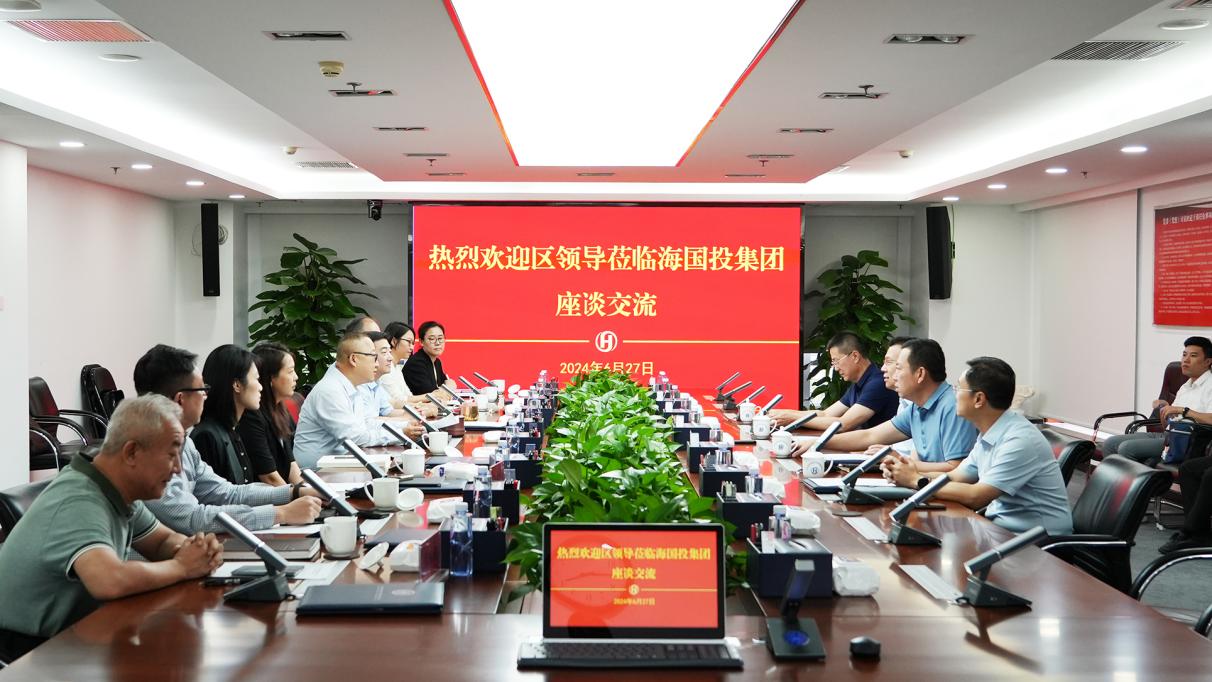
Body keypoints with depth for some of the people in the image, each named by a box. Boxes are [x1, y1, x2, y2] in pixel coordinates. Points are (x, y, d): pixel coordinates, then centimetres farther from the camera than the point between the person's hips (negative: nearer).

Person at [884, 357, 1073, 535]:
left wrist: (916, 481, -14)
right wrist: (909, 473, -6)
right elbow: (955, 477, 12)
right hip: (1000, 524, 8)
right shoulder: (989, 435, 6)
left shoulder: (1020, 440, -22)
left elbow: (975, 497, -23)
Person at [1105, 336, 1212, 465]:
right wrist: (1163, 409, 4)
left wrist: (1183, 410, -23)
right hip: (1166, 435, 9)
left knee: (1127, 448, -25)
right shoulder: (1185, 387, 23)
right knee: (1110, 444, -5)